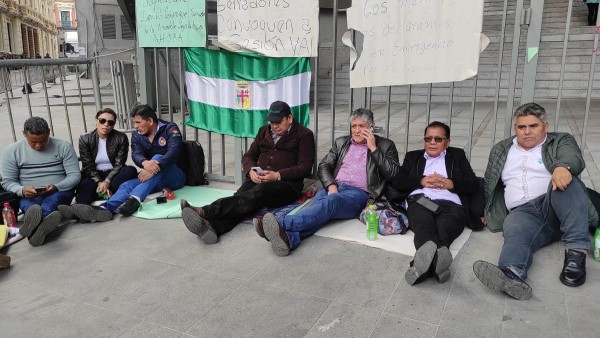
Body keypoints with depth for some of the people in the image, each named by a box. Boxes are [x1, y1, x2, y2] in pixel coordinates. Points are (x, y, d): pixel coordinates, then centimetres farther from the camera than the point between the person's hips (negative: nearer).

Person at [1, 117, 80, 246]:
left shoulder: (63, 146, 0)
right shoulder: (12, 151, 3)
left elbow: (75, 175, -3)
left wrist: (56, 187, -23)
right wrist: (22, 190, -21)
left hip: (59, 191, 0)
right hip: (28, 196, 0)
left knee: (52, 200, -36)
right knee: (27, 204, -37)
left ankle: (35, 226, -68)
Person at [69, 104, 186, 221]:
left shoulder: (170, 129, -7)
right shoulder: (137, 136, 7)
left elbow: (173, 151, -23)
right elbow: (136, 155, -11)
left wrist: (155, 169, -39)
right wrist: (145, 163, -37)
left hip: (175, 177, -5)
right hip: (156, 180, 5)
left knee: (157, 158, -31)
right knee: (127, 185, -20)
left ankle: (135, 200, -49)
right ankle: (104, 208, -48)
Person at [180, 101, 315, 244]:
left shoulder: (304, 135, 5)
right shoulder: (264, 131, 22)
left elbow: (305, 168, -4)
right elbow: (248, 156, 21)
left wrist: (277, 175, -17)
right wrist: (251, 171, -3)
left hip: (287, 183, -5)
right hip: (258, 179, 5)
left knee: (256, 194, -35)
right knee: (240, 197, -29)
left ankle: (205, 212, -54)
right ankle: (213, 226, -57)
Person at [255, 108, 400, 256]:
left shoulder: (385, 145, 14)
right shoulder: (341, 142, 24)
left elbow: (393, 174, 1)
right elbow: (324, 166, 16)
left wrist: (373, 148, -4)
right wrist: (331, 185, -5)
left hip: (359, 193, -4)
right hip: (334, 188, 4)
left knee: (330, 201, -36)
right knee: (317, 206, -31)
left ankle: (283, 226, -57)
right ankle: (289, 238, -58)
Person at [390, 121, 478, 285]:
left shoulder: (457, 156, 30)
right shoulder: (413, 156, 32)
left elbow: (473, 185, 17)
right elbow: (397, 181, 17)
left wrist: (449, 183, -1)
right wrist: (422, 181, 1)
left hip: (450, 206, 0)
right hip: (419, 203, 0)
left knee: (442, 231, -37)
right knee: (424, 225, -38)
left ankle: (427, 262, -65)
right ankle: (433, 259, -67)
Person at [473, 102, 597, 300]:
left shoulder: (561, 141, 15)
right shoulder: (500, 150, 25)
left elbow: (574, 159, -8)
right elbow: (489, 186, 30)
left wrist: (562, 167, -33)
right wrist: (487, 212, 15)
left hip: (557, 208, -1)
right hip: (522, 212, 1)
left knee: (565, 178, -32)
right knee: (515, 231, -34)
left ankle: (576, 252, -38)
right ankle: (511, 276, -66)